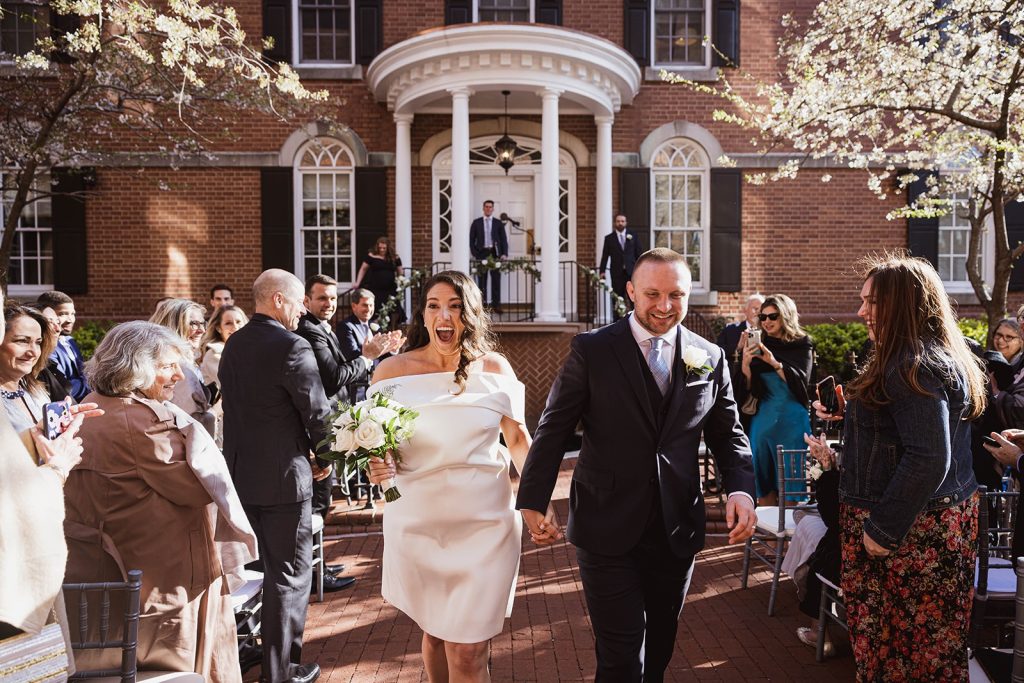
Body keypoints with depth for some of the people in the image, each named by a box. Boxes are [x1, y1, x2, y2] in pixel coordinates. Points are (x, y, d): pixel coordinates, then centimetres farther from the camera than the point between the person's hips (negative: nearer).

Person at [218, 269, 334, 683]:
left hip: (239, 474, 8)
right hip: (283, 477, -8)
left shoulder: (233, 344, 6)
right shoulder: (291, 347, -18)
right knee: (290, 575, 6)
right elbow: (318, 413, -16)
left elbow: (237, 405, 10)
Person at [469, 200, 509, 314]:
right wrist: (475, 254, -3)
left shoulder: (498, 223, 9)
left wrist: (504, 254, -6)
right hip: (481, 253, 0)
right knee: (482, 280, 1)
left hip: (495, 253, 0)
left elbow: (503, 239, 6)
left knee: (496, 279, -2)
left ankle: (496, 305, 2)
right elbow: (471, 239, 7)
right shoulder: (476, 222, 8)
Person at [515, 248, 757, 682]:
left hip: (677, 530, 4)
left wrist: (741, 489, -9)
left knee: (659, 647, 20)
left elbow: (728, 434, 9)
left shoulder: (710, 359, 3)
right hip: (607, 529, -3)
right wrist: (532, 502, -10)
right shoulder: (591, 351, -7)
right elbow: (553, 430, -5)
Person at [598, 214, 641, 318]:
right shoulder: (609, 238, 6)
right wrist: (602, 271, -5)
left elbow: (638, 253, 8)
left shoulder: (633, 236, 9)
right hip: (617, 273, -1)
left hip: (632, 272, 1)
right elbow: (605, 256, 3)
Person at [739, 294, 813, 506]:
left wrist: (775, 363, -24)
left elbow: (801, 381, -12)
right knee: (763, 482, 9)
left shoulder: (802, 344, 0)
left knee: (790, 487, 0)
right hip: (762, 419, 3)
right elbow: (750, 389, 4)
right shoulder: (760, 346, 6)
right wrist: (745, 364, -14)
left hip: (792, 419, -3)